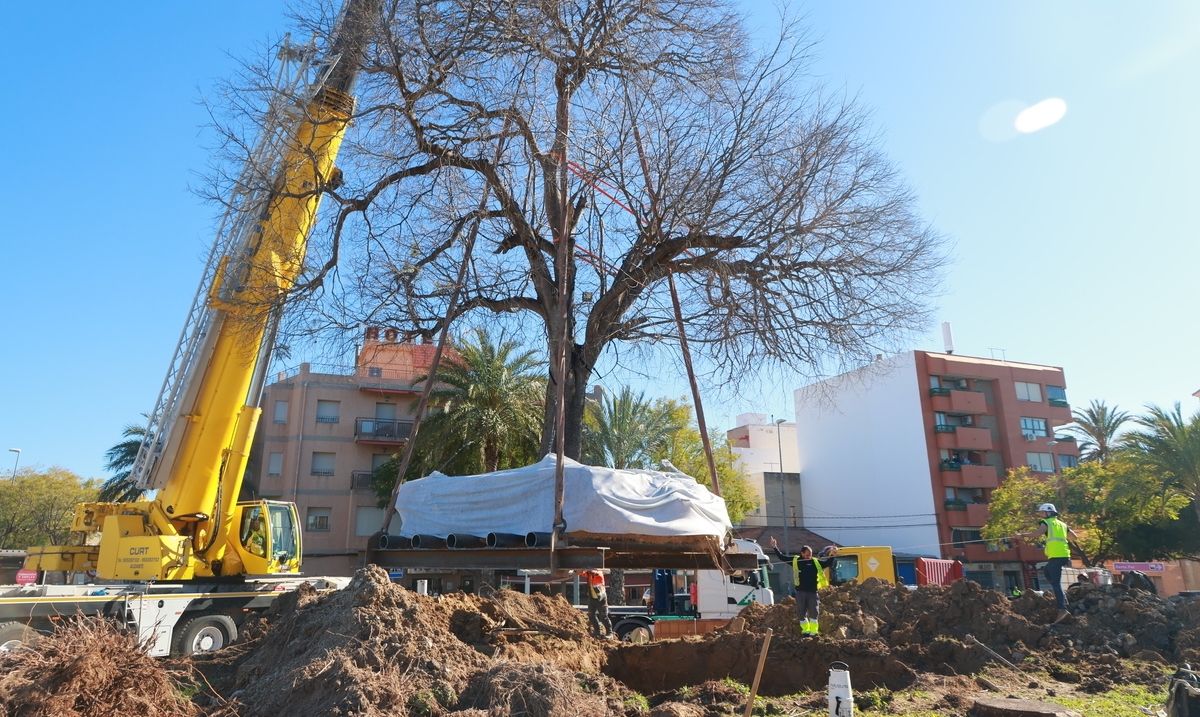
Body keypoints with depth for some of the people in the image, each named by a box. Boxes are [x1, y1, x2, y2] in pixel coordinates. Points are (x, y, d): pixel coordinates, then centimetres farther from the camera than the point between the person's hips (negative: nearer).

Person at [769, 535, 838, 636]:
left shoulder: (816, 562, 4)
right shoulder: (795, 560, 1)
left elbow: (828, 563, 12)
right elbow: (782, 557, 5)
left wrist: (833, 556, -3)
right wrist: (775, 547, -1)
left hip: (813, 591, 0)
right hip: (801, 591, 0)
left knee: (814, 612, 1)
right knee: (801, 612, 6)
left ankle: (813, 631, 11)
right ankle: (805, 630, 21)